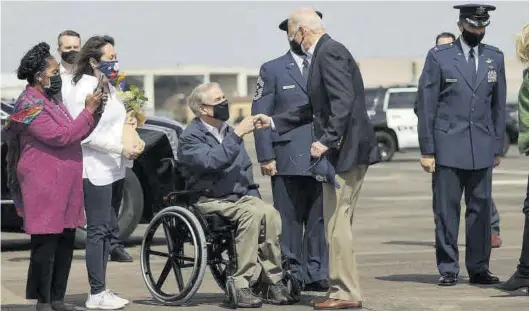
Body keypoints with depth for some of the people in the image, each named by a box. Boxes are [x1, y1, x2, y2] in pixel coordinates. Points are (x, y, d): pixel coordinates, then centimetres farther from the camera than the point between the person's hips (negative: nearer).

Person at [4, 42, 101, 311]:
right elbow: (60, 137, -19)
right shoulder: (30, 105, -12)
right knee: (46, 245, -6)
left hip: (65, 185, 9)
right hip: (44, 186, -9)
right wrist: (88, 111, -14)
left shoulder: (52, 100, 17)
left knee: (65, 243, 9)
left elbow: (74, 134, 22)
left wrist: (94, 110, 7)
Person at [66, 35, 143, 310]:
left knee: (107, 228, 12)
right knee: (98, 230, -5)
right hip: (95, 169, -9)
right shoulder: (85, 89, -13)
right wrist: (121, 147, -20)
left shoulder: (108, 87, 15)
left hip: (113, 168, 9)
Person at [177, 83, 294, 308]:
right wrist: (237, 135, -23)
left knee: (270, 213, -25)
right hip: (210, 201, -6)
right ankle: (240, 286, -31)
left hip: (240, 197, 6)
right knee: (252, 213, -33)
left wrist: (254, 196, 12)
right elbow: (212, 162, -24)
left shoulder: (228, 132, 18)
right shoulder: (190, 137, -5)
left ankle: (272, 282, -21)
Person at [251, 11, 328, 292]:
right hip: (287, 160, -3)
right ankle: (291, 276, 3)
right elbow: (260, 115, 2)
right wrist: (266, 157, -6)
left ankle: (316, 275, 8)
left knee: (319, 219, 2)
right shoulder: (272, 70, 6)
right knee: (289, 220, -2)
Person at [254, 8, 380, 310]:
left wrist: (327, 140, -26)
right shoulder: (326, 53, 18)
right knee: (337, 224, 14)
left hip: (345, 149, -10)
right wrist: (274, 122, 26)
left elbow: (343, 102, -24)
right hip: (342, 150, 10)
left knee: (337, 223, -7)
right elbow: (314, 108, 25)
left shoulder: (329, 53, -14)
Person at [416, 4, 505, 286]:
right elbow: (426, 106, 0)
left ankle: (478, 268, 10)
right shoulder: (439, 57, 1)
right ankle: (448, 269, 5)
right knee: (447, 210, -1)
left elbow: (498, 105, 15)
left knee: (480, 209, 3)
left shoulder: (495, 58, 12)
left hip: (482, 149, 3)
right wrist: (427, 150, -4)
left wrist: (498, 147, 10)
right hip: (448, 147, -3)